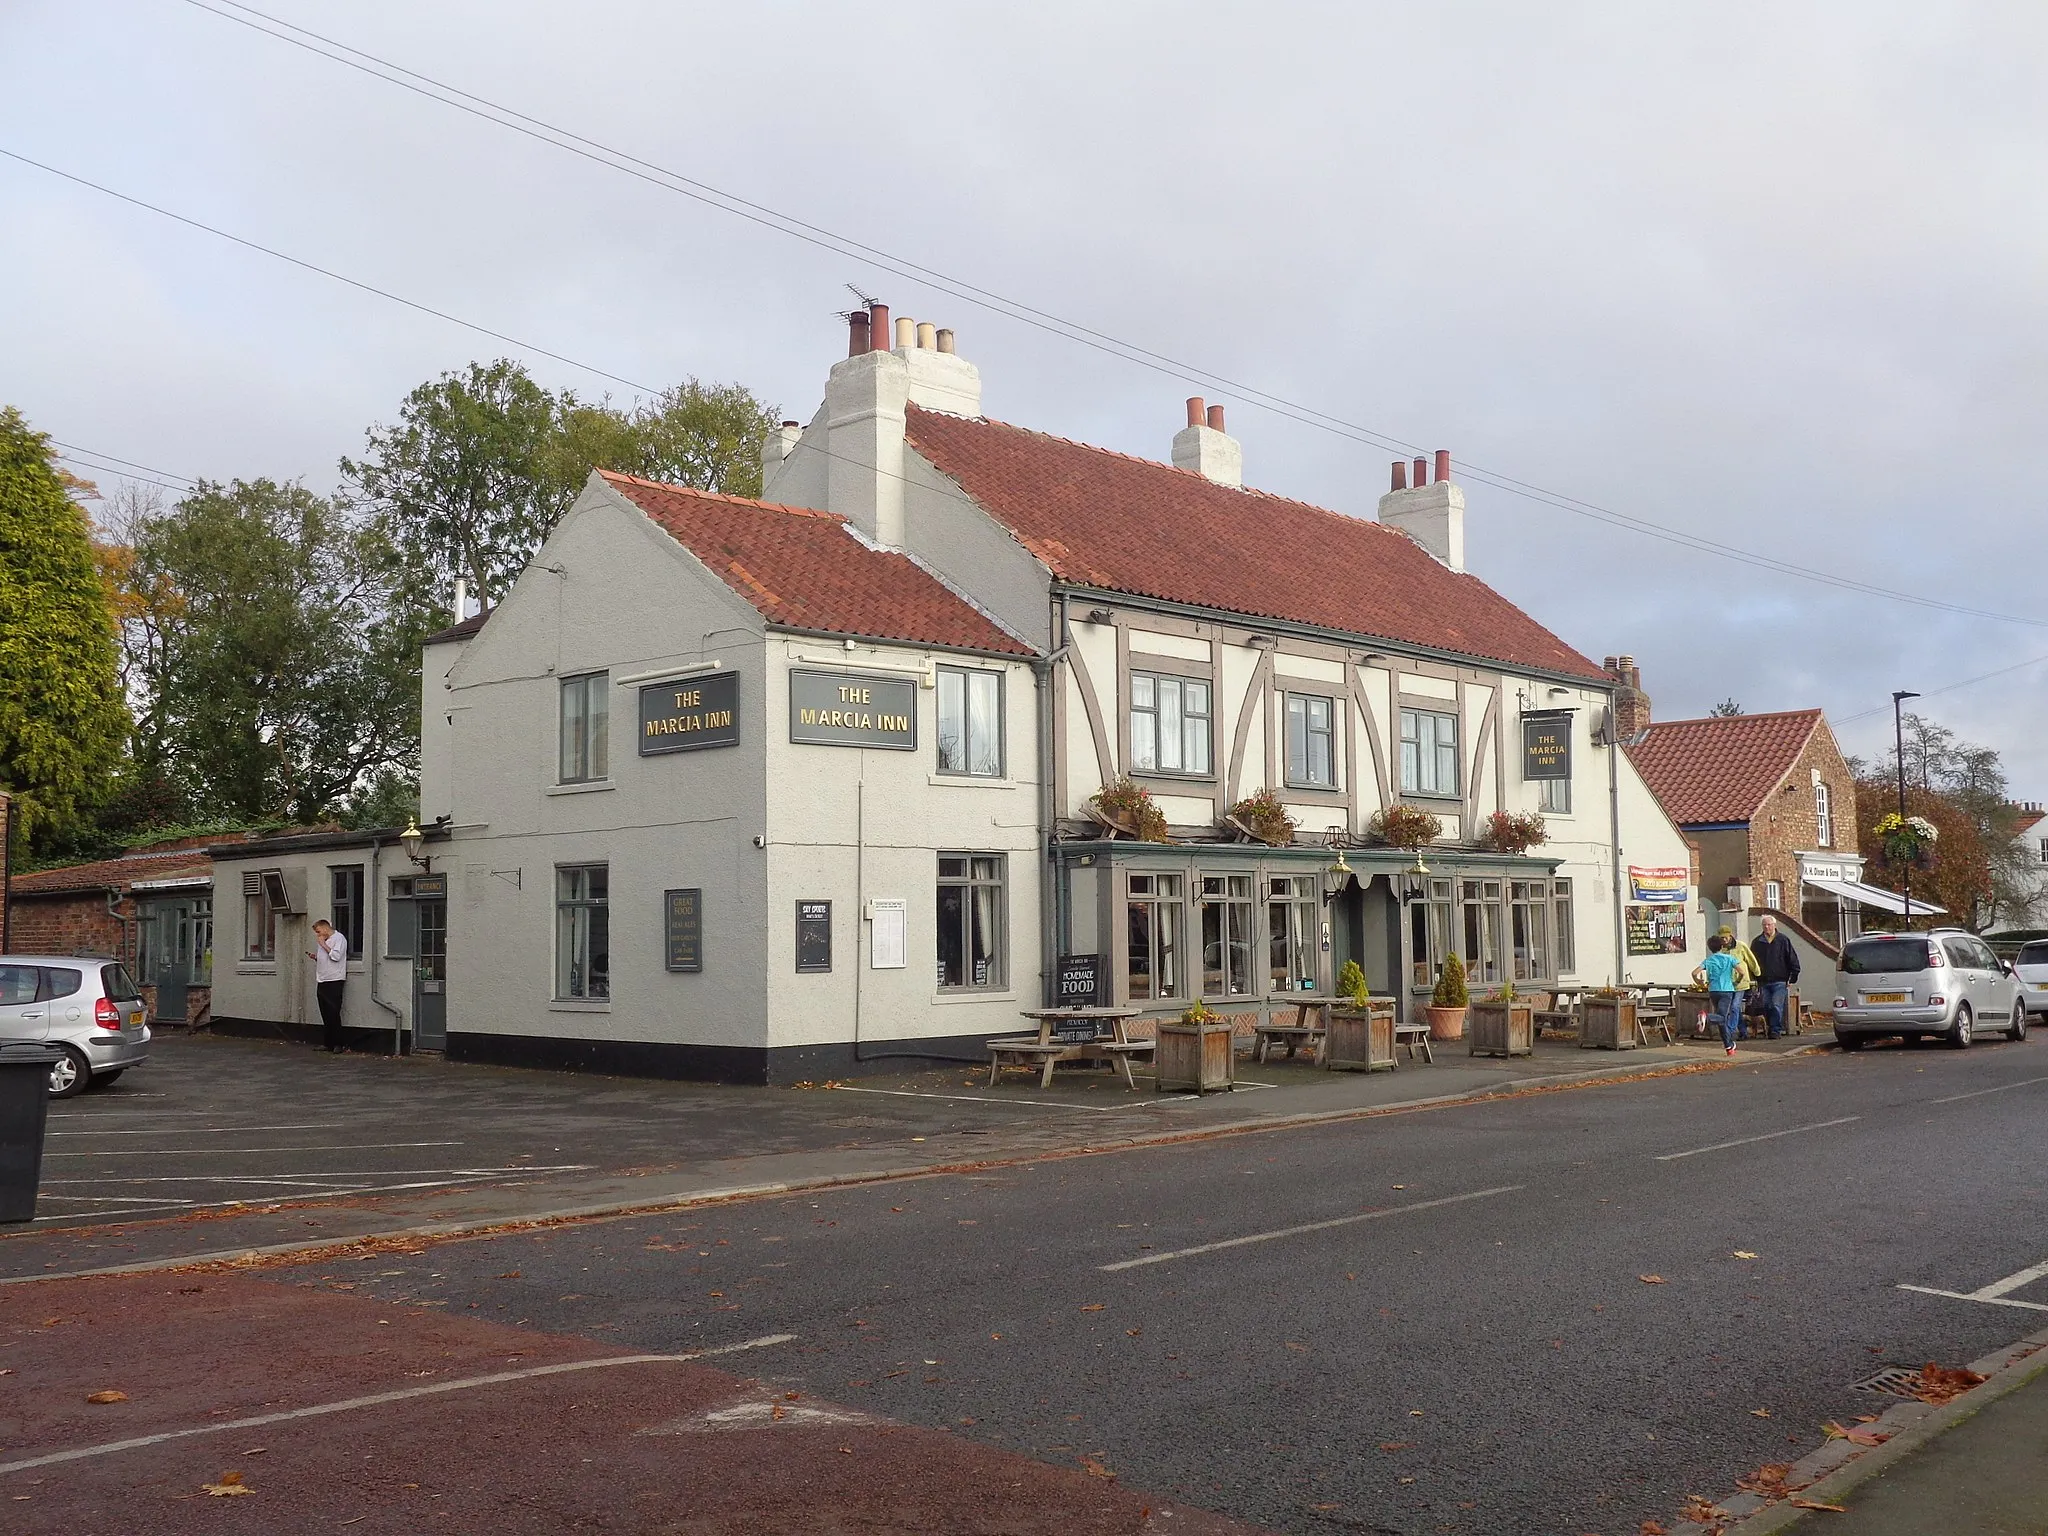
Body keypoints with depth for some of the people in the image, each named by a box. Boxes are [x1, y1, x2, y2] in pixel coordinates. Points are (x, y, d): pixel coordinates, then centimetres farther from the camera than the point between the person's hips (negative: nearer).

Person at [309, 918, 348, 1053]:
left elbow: (336, 956, -17)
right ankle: (329, 1043, 11)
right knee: (325, 1014, 7)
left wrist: (323, 944, -10)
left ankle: (337, 1044, -6)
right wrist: (315, 957, 10)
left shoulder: (339, 938, -5)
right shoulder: (323, 941, 22)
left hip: (334, 980, -9)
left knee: (333, 1013, -9)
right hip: (322, 981, 9)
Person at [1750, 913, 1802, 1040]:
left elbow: (1793, 960, 3)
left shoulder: (1783, 941, 2)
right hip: (1764, 982, 4)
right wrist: (1756, 978, 11)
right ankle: (1769, 1029, 15)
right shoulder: (1757, 943, 10)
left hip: (1779, 982, -4)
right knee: (1767, 1007, 5)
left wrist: (1792, 978, -2)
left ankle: (1776, 1030, -8)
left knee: (1776, 1006, -12)